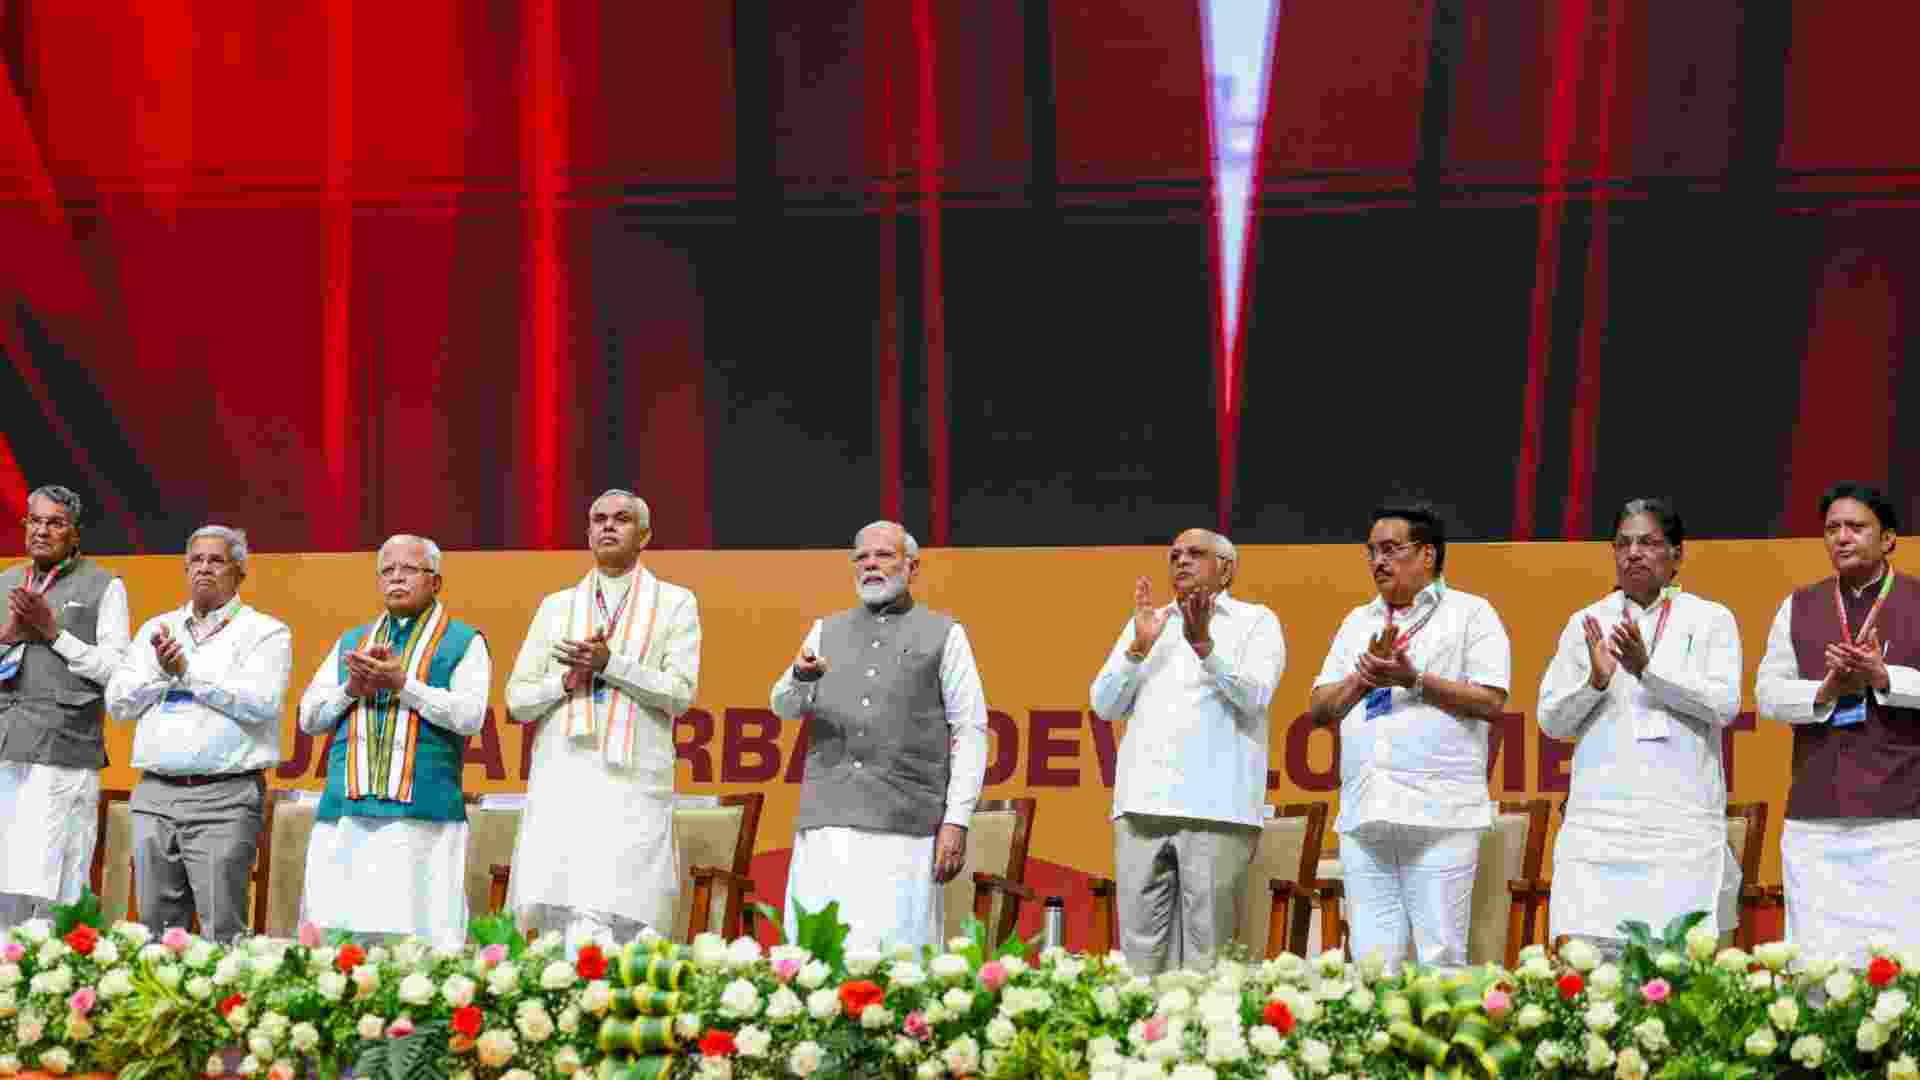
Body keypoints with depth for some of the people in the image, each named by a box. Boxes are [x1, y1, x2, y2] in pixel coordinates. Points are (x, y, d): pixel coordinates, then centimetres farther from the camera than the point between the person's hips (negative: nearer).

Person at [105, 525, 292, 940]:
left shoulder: (266, 632, 3)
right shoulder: (156, 630, 18)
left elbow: (260, 703, -12)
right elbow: (118, 701, 11)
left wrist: (189, 672, -9)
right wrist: (162, 672, -5)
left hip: (225, 798, -5)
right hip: (155, 795, 5)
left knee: (222, 932, -8)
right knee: (156, 931, 4)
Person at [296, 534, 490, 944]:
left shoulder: (463, 642, 10)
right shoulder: (351, 643, 23)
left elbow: (469, 716, -4)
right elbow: (309, 718, 18)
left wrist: (402, 683, -11)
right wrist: (352, 689, -1)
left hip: (422, 814, -4)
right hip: (345, 812, 4)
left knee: (418, 935, -10)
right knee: (336, 934, -2)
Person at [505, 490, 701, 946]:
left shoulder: (675, 604, 10)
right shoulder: (556, 608, 18)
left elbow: (680, 695, -1)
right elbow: (517, 700, 14)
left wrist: (609, 663, -11)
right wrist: (568, 680, -5)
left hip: (632, 785, -3)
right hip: (560, 782, 3)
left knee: (609, 919, -15)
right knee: (551, 913, -6)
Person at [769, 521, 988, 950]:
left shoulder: (943, 634, 8)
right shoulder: (827, 632, 18)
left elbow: (970, 732, 3)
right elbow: (784, 707, 11)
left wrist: (956, 822, -7)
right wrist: (802, 677, -13)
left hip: (904, 829, -3)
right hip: (826, 823, 3)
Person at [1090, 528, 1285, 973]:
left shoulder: (1256, 622, 10)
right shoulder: (1146, 622, 23)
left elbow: (1255, 695, -6)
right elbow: (1104, 704, 15)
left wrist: (1204, 645, -18)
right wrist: (1139, 648, 0)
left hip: (1217, 808, -4)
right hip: (1142, 804, 4)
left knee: (1207, 949, -6)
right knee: (1140, 947, -1)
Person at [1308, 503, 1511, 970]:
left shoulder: (1471, 613, 5)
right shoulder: (1358, 622, 22)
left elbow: (1490, 702, -5)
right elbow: (1319, 709, 18)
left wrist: (1413, 679, -11)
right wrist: (1362, 678, 0)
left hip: (1439, 813, -5)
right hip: (1364, 815, 5)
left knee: (1439, 958, -6)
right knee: (1372, 959, 2)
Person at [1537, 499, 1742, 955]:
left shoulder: (1711, 620, 9)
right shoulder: (1587, 623, 14)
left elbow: (1725, 705, -5)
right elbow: (1551, 720, 11)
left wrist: (1647, 668, -13)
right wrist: (1596, 680, -8)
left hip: (1683, 820, -2)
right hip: (1599, 822, 2)